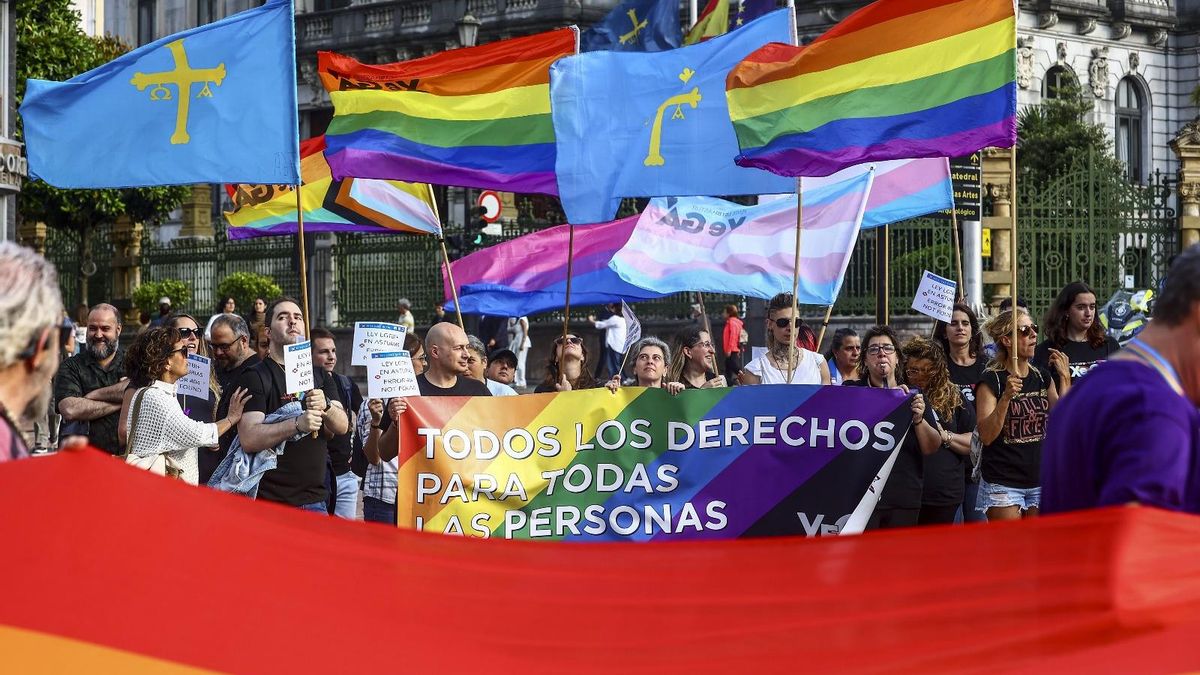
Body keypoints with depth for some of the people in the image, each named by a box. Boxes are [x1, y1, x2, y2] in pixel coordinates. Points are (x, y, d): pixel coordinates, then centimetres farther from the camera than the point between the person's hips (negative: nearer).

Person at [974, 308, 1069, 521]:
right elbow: (986, 436, -15)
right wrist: (1006, 397, -26)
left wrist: (1065, 378, -3)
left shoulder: (1042, 377, 10)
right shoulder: (991, 381, -8)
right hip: (1003, 484, -5)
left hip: (1039, 480, 6)